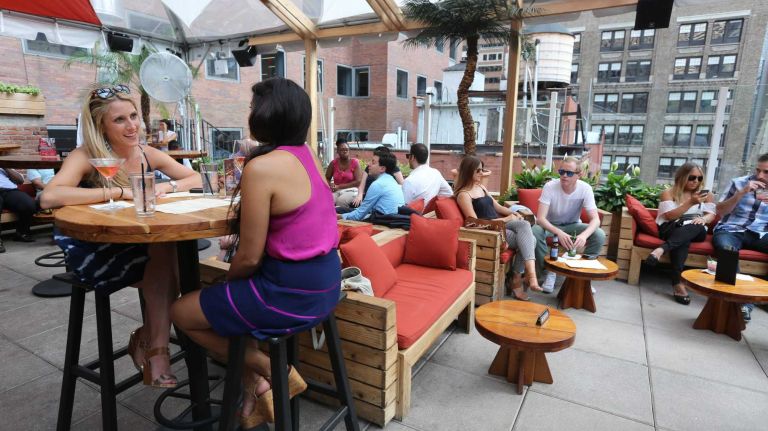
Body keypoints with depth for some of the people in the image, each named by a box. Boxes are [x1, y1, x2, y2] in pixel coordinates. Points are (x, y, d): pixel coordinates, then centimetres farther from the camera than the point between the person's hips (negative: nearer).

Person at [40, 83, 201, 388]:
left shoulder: (148, 155, -1)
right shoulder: (86, 157, -15)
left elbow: (195, 179, 1)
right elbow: (48, 198, -32)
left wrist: (165, 186, -18)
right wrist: (120, 192, -30)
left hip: (139, 247, 4)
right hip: (92, 254, -4)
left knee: (168, 254, -29)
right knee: (165, 253, -29)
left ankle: (147, 340, -7)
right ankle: (155, 348, -12)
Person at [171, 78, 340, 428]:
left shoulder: (260, 167, -20)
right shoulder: (309, 155, 5)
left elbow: (249, 258, -16)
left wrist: (226, 282, 4)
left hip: (291, 291, -9)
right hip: (324, 282, 9)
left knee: (182, 312, 13)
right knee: (221, 299, 29)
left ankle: (268, 377, 14)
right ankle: (254, 394, 28)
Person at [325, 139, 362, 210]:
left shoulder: (355, 162, -2)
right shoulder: (334, 163, 4)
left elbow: (358, 182, -8)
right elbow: (327, 178, 14)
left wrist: (339, 186, -12)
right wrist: (331, 186, -11)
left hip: (350, 190, -2)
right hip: (336, 191, 2)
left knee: (341, 200, -35)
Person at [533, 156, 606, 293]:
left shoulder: (585, 189, -19)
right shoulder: (550, 187, -24)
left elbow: (595, 219, -23)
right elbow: (540, 218, -30)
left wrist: (584, 235, -46)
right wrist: (559, 233, -48)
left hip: (573, 225, 2)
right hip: (551, 225, -1)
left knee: (600, 235, -24)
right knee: (535, 231, -34)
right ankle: (549, 271, -12)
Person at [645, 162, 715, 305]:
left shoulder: (707, 194, 15)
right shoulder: (668, 193, 4)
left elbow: (711, 214, 4)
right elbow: (669, 216, -9)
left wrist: (703, 219, -21)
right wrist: (690, 202, -19)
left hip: (697, 232, 3)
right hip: (671, 229, -2)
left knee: (696, 226, -35)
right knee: (682, 238, -38)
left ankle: (661, 249, -54)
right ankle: (677, 283, -48)